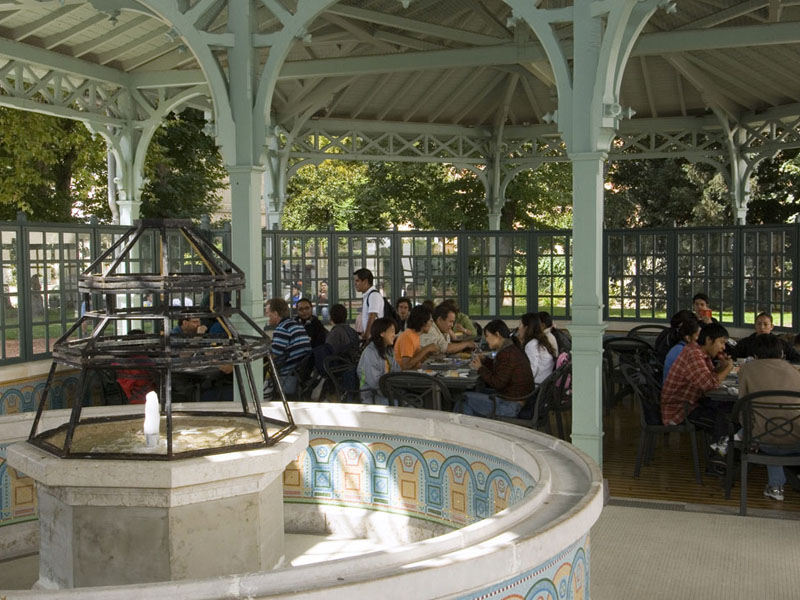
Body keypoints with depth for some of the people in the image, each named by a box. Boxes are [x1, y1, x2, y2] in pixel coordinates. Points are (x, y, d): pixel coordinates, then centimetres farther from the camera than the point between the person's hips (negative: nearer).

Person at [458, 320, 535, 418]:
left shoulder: (507, 353, -20)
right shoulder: (513, 348, 12)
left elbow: (498, 383, -22)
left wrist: (480, 368, -10)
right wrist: (485, 360, 13)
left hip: (511, 405, -10)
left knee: (465, 398, -5)